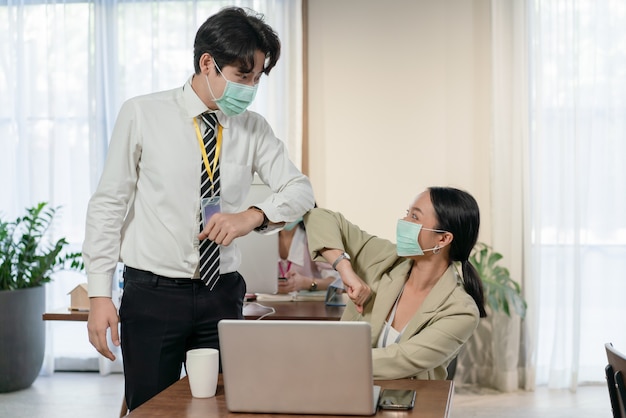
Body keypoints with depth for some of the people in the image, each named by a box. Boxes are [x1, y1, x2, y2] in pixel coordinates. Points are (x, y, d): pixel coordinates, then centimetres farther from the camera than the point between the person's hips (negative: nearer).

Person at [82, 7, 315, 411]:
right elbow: (108, 205, -4)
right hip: (152, 294, -3)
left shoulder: (254, 128, 4)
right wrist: (99, 295, -8)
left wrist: (253, 216, -18)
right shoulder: (142, 114, -6)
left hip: (222, 295, 3)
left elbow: (301, 191, 3)